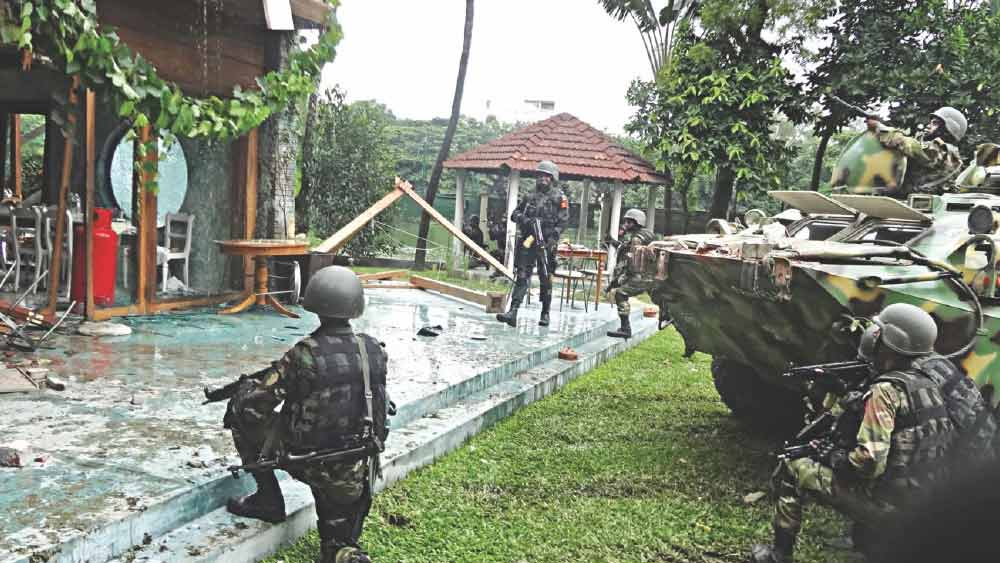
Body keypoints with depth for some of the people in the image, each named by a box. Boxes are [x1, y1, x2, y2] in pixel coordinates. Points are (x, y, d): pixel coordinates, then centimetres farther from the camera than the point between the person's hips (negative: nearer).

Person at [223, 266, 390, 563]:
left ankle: (269, 500, 18)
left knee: (243, 417, 15)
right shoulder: (374, 351, -5)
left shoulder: (303, 355, -18)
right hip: (355, 473, 4)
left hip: (306, 461, -4)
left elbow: (250, 406, -14)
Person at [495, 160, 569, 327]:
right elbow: (514, 214, 16)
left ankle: (545, 314, 19)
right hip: (526, 241, 3)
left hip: (546, 244, -3)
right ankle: (513, 313, -10)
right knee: (521, 277, -4)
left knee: (545, 280, 5)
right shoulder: (531, 196, 16)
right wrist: (526, 220, -5)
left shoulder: (559, 197, 3)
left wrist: (552, 238, -17)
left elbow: (563, 221, -6)